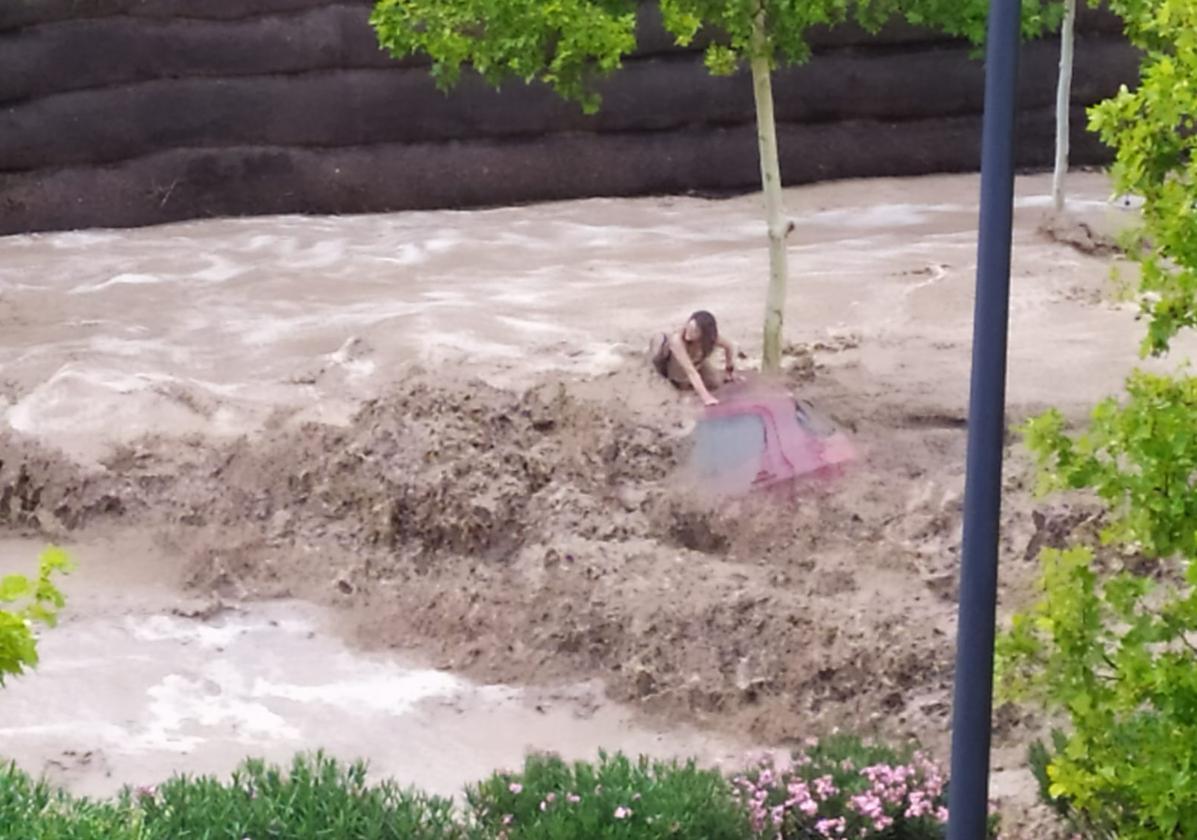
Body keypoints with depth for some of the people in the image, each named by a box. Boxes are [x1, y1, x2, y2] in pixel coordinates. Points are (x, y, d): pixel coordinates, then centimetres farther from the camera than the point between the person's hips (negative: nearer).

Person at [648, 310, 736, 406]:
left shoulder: (712, 338, -31)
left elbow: (729, 347, -8)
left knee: (715, 383, -13)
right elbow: (691, 371, -47)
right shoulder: (678, 339, -44)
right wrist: (705, 396, -53)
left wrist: (730, 369, -1)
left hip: (696, 363, 2)